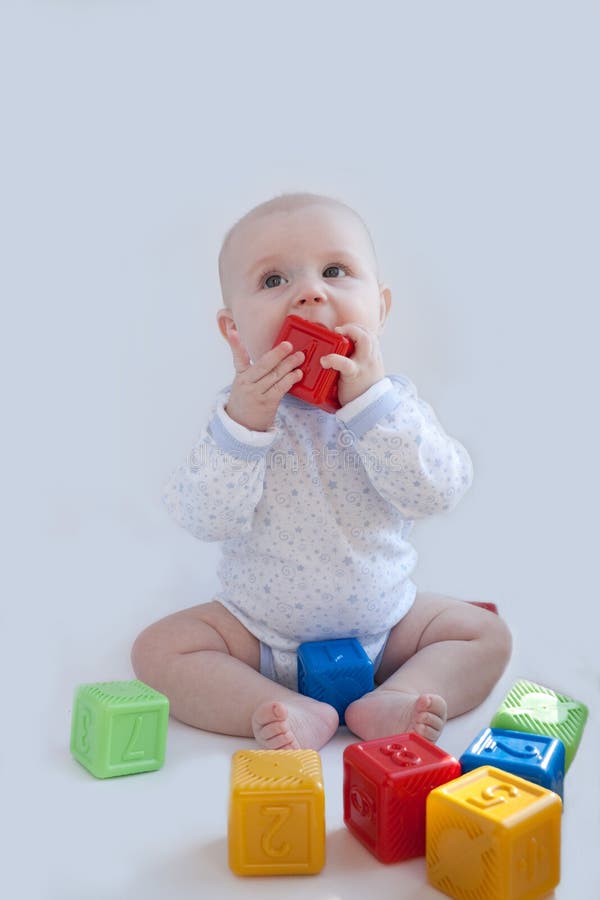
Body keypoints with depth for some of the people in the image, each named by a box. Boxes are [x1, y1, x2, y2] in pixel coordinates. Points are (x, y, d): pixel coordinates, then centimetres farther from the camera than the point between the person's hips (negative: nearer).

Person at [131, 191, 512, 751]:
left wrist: (370, 397, -32)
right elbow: (204, 521, -22)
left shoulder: (392, 401, -11)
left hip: (383, 619, 1)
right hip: (259, 631, 0)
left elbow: (437, 493, -25)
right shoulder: (238, 408, -13)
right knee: (159, 648, -16)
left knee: (486, 635, -7)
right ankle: (290, 713, -20)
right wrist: (243, 424, -34)